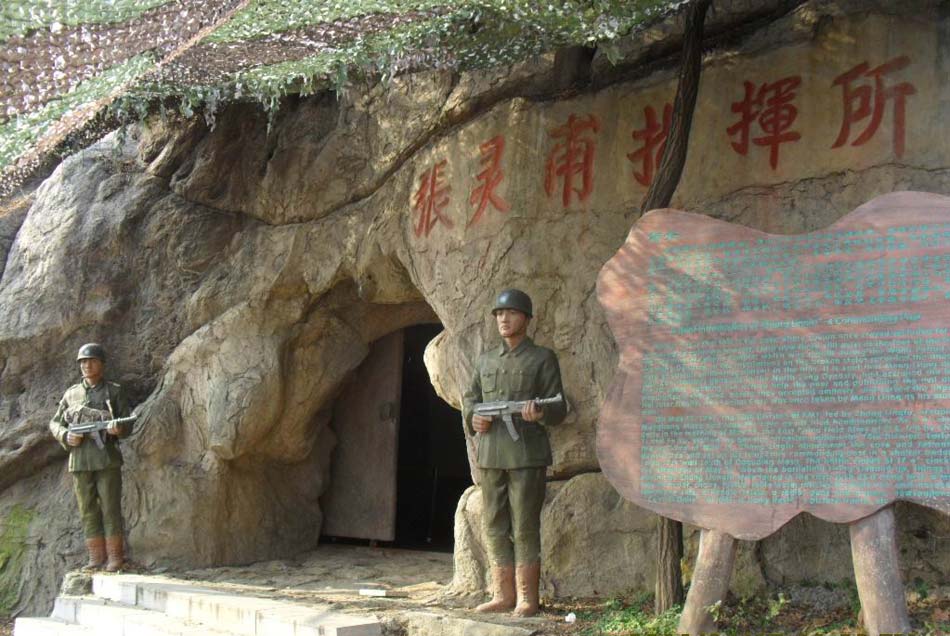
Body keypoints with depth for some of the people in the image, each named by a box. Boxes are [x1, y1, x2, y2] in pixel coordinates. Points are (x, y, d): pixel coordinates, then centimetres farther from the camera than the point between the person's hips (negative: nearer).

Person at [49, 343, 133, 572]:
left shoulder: (114, 392, 5)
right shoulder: (71, 394, 13)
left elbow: (128, 424, 5)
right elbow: (55, 423, 16)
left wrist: (119, 429, -18)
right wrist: (66, 436, -5)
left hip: (107, 459, -3)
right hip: (79, 459, 3)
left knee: (110, 508, -4)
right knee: (88, 510, 4)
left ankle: (115, 557, 0)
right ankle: (96, 557, 10)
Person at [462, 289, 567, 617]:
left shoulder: (543, 359, 2)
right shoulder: (486, 360, 17)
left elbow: (559, 408, -1)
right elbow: (470, 397, 23)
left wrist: (540, 413, -23)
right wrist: (474, 418, 0)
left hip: (526, 455, -5)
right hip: (490, 454, 5)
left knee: (524, 529, -4)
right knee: (495, 528, 7)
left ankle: (527, 599, 2)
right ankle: (503, 595, 15)